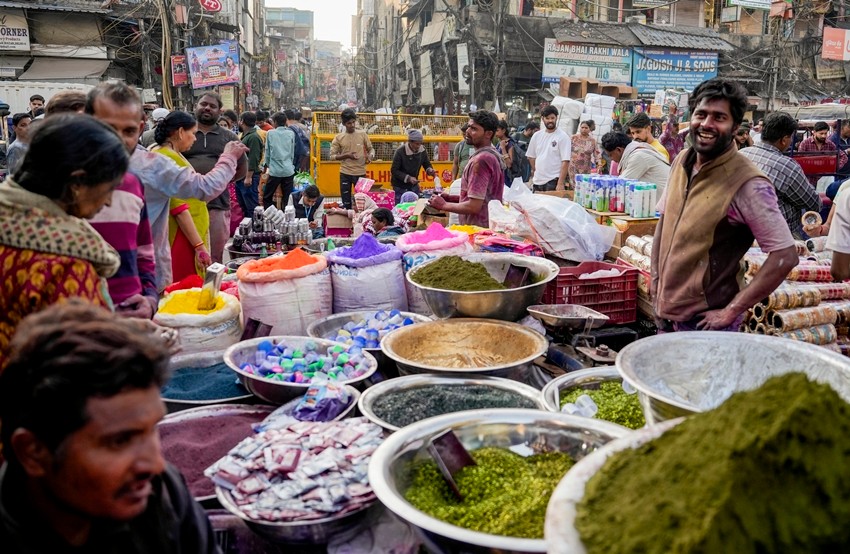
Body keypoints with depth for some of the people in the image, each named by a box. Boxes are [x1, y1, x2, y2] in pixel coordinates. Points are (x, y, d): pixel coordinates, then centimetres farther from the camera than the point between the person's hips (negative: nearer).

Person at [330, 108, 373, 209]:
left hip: (360, 173, 0)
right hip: (345, 173, 0)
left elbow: (371, 149, 9)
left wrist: (370, 156, -14)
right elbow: (332, 156, 0)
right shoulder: (338, 138, 0)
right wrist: (346, 156, -15)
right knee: (346, 202, 7)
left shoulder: (362, 134, 2)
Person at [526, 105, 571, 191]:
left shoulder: (563, 137, -6)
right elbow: (531, 156, 19)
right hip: (537, 181, 5)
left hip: (554, 181, -5)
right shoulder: (536, 136, 10)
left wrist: (561, 183, -19)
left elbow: (565, 161, -12)